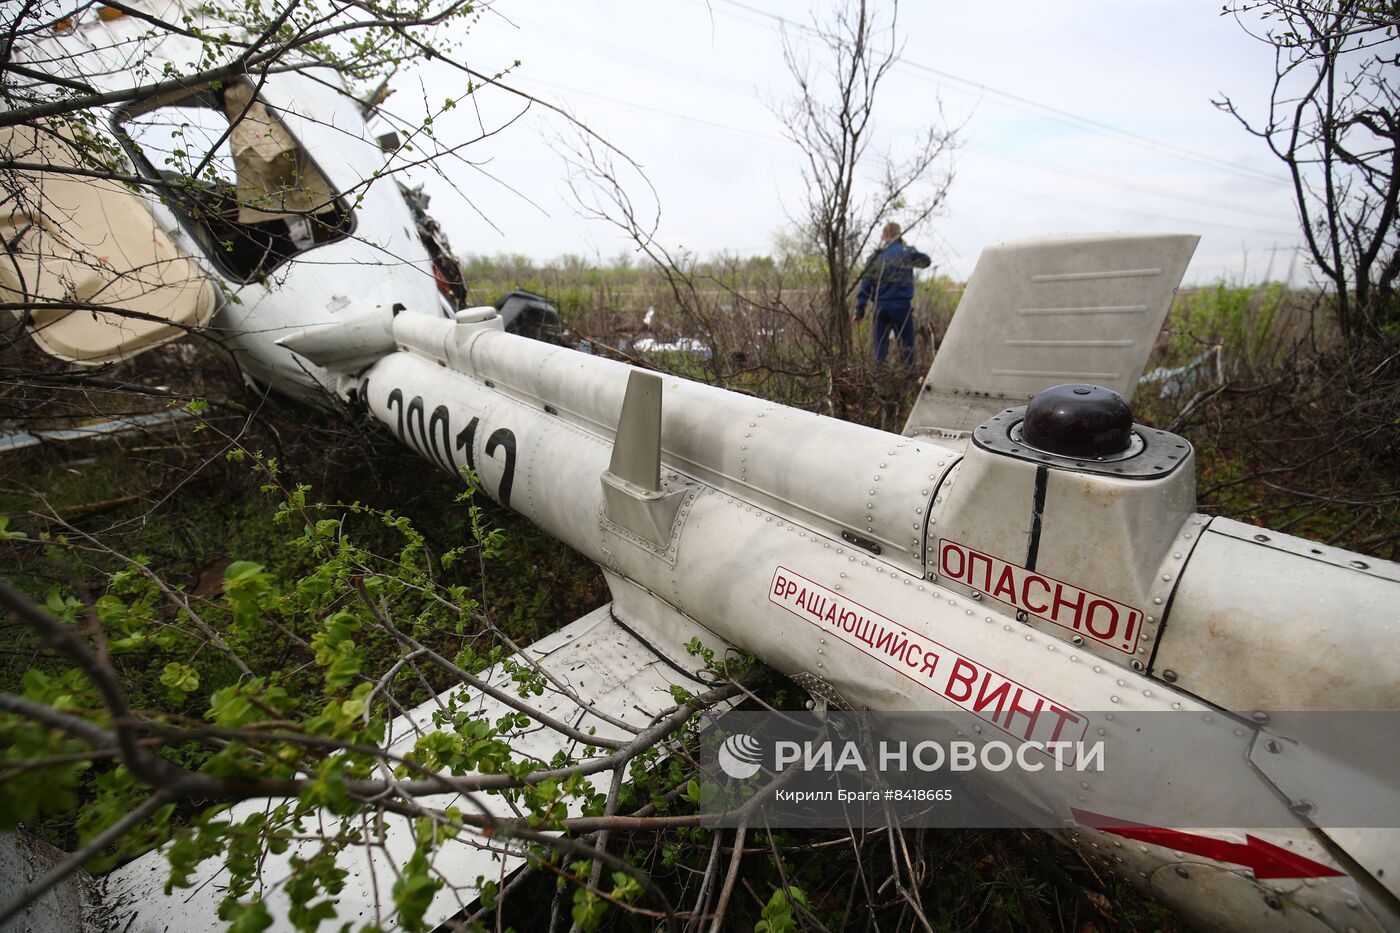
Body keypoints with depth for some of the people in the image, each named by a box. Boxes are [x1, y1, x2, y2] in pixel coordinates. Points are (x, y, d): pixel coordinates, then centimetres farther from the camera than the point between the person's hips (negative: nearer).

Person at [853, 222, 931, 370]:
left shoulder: (875, 257, 4)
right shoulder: (906, 252, -1)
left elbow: (865, 285, 2)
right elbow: (926, 261, 17)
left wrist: (859, 311, 5)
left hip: (880, 306, 3)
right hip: (901, 305, -2)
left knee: (880, 342, 12)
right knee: (906, 342, 7)